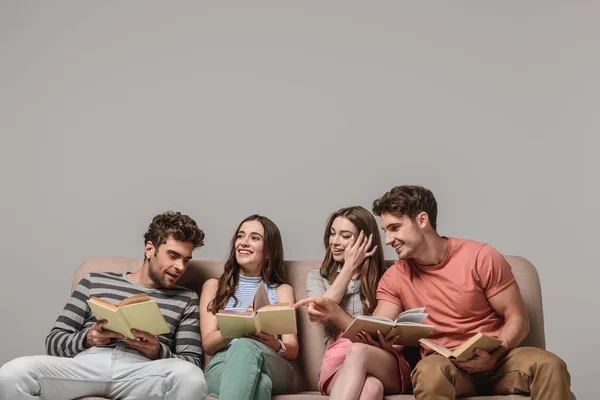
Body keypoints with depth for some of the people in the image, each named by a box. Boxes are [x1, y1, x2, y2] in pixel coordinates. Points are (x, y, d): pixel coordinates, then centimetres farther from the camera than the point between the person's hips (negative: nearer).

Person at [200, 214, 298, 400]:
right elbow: (208, 344, 7)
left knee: (245, 347, -40)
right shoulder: (214, 286, 22)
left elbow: (292, 350, 11)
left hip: (272, 370, 1)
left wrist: (275, 345, -16)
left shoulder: (282, 290, 23)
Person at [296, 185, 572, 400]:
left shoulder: (481, 257, -5)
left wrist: (493, 355, -23)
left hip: (495, 361, 0)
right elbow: (373, 334, -3)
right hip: (446, 367, 0)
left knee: (549, 365, -30)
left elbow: (518, 320, -4)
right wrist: (335, 313, -20)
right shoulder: (395, 278, 3)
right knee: (429, 370, -36)